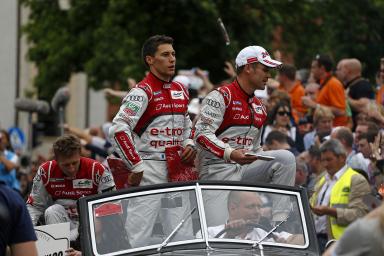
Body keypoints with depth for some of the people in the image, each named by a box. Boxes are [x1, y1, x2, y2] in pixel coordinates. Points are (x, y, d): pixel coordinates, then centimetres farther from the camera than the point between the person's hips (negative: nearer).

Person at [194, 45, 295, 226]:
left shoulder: (259, 107, 20)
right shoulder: (221, 96, -7)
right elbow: (202, 134, -18)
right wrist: (230, 153, -31)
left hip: (245, 170, 7)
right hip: (217, 169, -7)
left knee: (285, 157, -13)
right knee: (219, 229, -16)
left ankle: (278, 221, -16)